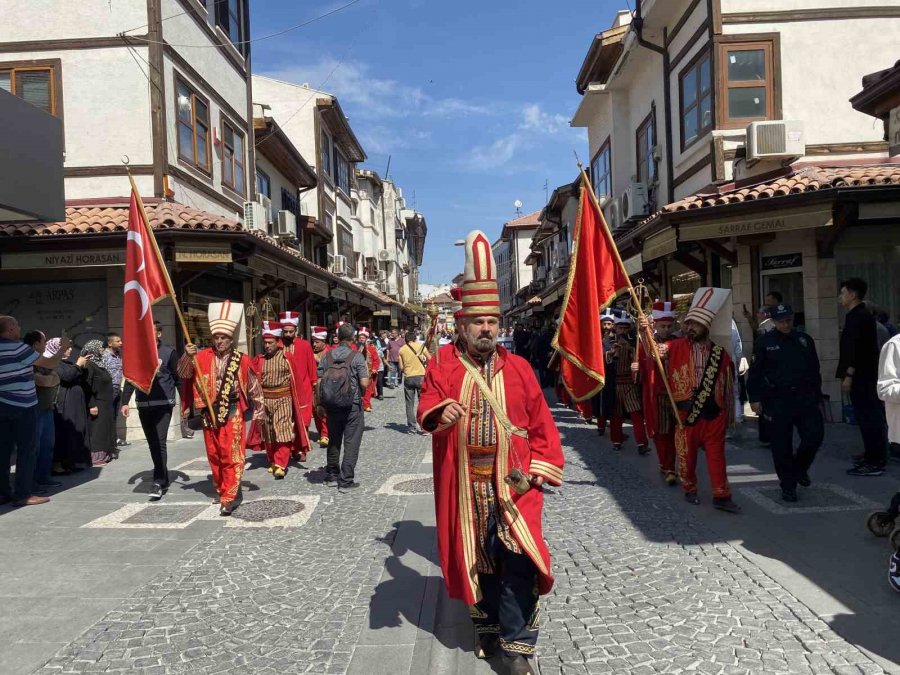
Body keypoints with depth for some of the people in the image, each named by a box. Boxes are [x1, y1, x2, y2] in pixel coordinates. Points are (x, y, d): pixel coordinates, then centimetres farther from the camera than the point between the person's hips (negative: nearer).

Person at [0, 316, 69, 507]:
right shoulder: (17, 347, -13)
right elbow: (50, 363, -12)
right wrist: (63, 348, 3)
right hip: (23, 406, -8)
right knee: (26, 450, -1)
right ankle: (23, 495, 0)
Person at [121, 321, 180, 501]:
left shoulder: (168, 352, -2)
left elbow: (178, 378, -2)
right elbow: (130, 378, 13)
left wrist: (186, 402, -5)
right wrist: (125, 402, 6)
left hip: (163, 405, -5)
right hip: (143, 406, 5)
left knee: (159, 443, -10)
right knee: (152, 444, 10)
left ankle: (159, 482, -6)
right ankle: (164, 479, 21)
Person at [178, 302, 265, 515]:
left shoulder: (242, 360, -5)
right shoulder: (202, 357, 2)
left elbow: (254, 386, 2)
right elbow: (183, 374, 0)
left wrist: (258, 412, 5)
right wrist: (187, 356, -18)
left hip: (232, 414, -4)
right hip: (209, 413, 4)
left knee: (231, 456, -5)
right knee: (213, 455, 14)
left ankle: (229, 497, -1)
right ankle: (223, 490, 29)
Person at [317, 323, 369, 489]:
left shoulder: (327, 356, 0)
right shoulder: (357, 356, -10)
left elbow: (319, 383, 0)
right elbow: (364, 383, -16)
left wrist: (321, 404, 10)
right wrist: (367, 373, 5)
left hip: (331, 406, 4)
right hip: (352, 406, -4)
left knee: (333, 441, 18)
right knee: (351, 442, 4)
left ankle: (332, 475, 29)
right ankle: (346, 480, 4)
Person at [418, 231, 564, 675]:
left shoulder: (518, 368, 5)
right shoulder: (444, 364, 2)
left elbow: (541, 424, 7)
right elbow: (427, 404, -8)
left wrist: (540, 469, -1)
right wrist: (441, 413, -31)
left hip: (512, 481, 0)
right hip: (463, 483, 0)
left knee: (517, 559, -6)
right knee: (475, 558, 13)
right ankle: (488, 628, 35)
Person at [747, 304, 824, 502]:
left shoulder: (805, 340, 10)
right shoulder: (764, 343, -1)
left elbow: (814, 371, 15)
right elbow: (755, 372, -2)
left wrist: (818, 398, 15)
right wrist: (755, 398, -6)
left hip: (805, 397, 3)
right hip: (777, 401, -3)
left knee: (814, 435, -3)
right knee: (782, 446, 1)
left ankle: (799, 468, 27)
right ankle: (788, 487, 15)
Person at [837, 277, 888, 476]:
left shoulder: (857, 317, -15)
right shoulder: (861, 315, 16)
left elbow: (856, 349, -22)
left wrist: (848, 375, -22)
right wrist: (849, 374, 22)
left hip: (861, 377, -10)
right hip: (865, 376, 10)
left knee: (868, 418, -7)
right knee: (870, 417, 15)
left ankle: (874, 463, -4)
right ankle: (874, 456, 23)